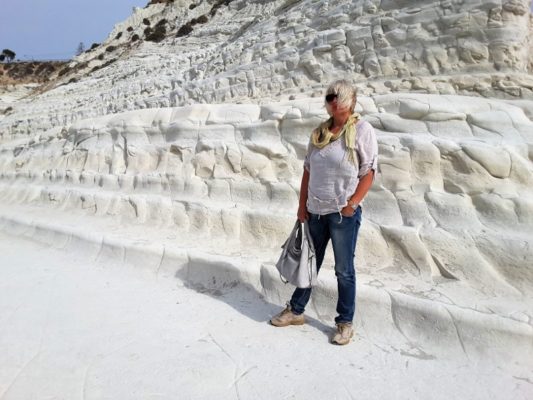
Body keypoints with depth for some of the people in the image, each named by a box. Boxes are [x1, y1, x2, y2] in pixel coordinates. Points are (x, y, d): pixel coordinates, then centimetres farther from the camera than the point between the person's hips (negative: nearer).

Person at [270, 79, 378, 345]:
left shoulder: (362, 130, -6)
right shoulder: (319, 132, 10)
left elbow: (369, 172, -9)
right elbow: (308, 170, 11)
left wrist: (352, 203, -17)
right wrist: (302, 205, 7)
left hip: (344, 213, -5)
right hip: (315, 211, 5)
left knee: (344, 270, 6)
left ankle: (345, 322, 21)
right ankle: (296, 310, 32)